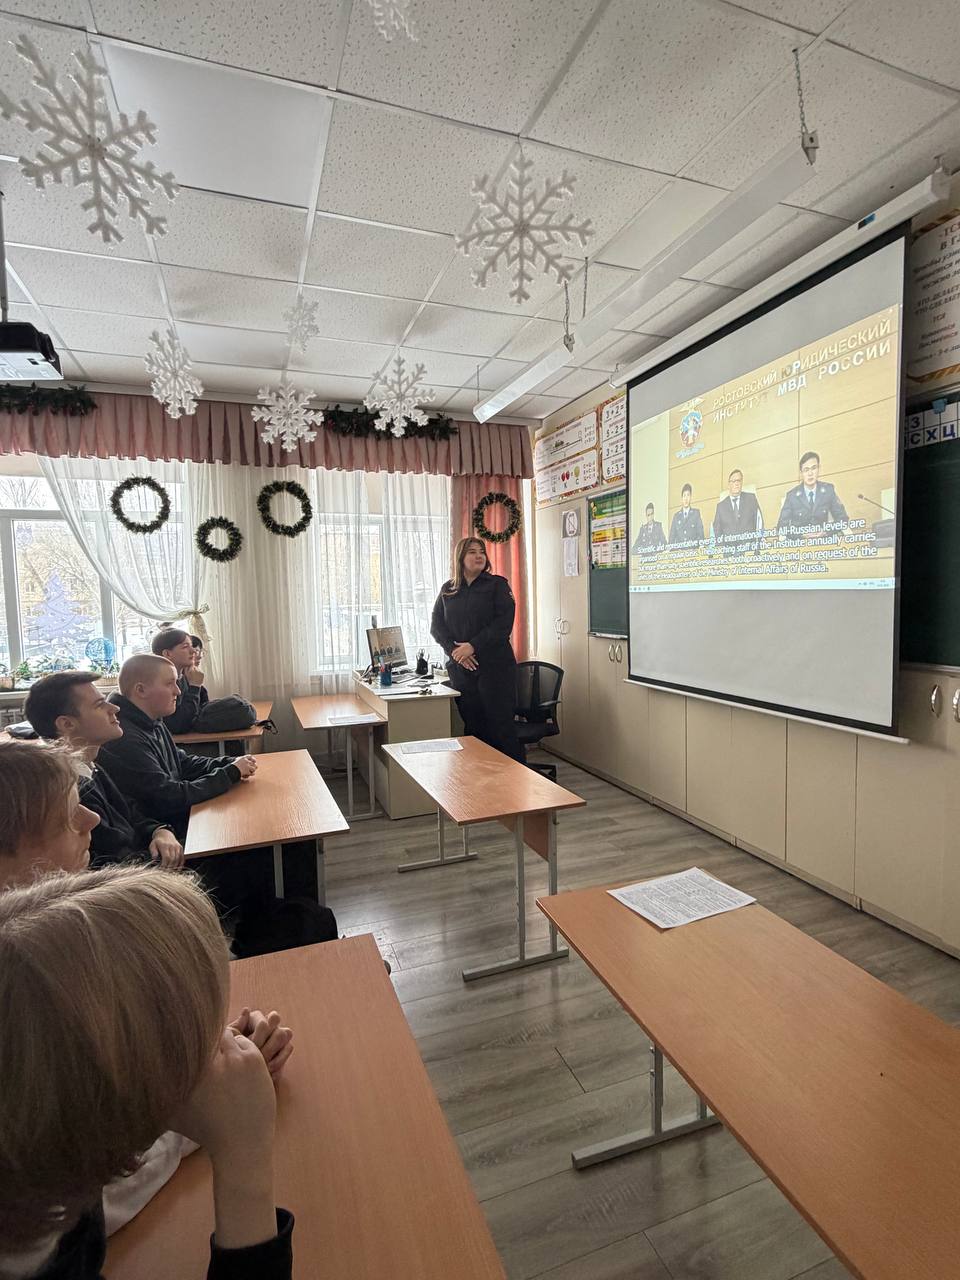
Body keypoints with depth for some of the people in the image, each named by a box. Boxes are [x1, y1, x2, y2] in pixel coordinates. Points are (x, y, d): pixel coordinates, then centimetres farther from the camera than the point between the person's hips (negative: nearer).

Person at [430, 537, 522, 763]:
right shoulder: (447, 590, 13)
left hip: (494, 666, -3)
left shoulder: (497, 584, 3)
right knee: (473, 727, 6)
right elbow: (436, 626, 7)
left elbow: (503, 623, -8)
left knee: (501, 725, -2)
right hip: (460, 668, 3)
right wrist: (454, 650, -10)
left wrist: (473, 646, -16)